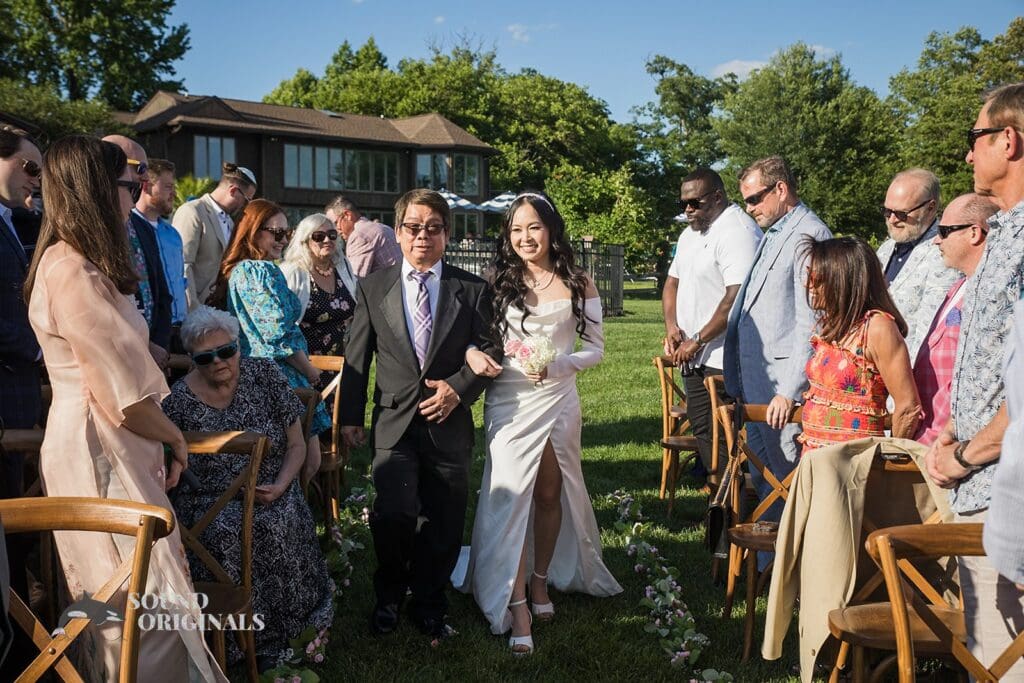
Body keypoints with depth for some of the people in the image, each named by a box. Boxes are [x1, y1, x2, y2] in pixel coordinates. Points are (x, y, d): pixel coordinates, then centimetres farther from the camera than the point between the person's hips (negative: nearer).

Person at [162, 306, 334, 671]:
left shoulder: (265, 374, -2)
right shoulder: (179, 400, -6)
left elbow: (296, 444, 2)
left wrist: (280, 486, -13)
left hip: (270, 492, 1)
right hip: (209, 502, -1)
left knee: (278, 526, -30)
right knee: (224, 533, -32)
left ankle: (272, 637, -12)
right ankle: (232, 638, -13)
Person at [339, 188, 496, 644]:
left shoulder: (472, 290, 4)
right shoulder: (372, 288, 6)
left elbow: (488, 352, 3)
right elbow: (356, 358, 7)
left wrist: (458, 387, -13)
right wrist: (350, 416, 5)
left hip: (449, 423, 1)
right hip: (395, 421, -1)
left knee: (441, 523, 8)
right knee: (395, 513, -16)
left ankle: (429, 607, 31)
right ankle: (389, 595, 13)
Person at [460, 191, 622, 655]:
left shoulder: (578, 285, 1)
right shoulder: (496, 282, 2)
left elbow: (595, 348, 2)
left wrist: (557, 365, -15)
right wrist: (473, 354, -17)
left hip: (558, 399, 1)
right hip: (508, 402, -1)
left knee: (550, 494, 12)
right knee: (510, 494, -6)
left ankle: (541, 581, 33)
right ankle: (516, 606, -1)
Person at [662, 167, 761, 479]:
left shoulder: (737, 230, -15)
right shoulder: (690, 234, 17)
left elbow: (736, 297, -23)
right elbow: (672, 281, 24)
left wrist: (697, 342, -17)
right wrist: (671, 327, 6)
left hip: (724, 359, -9)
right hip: (695, 356, 10)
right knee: (701, 429, 14)